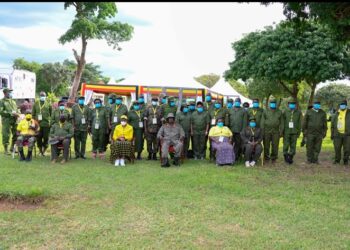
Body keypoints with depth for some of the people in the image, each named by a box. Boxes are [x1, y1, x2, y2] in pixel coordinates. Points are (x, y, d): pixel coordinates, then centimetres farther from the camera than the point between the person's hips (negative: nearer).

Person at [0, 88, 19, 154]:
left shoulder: (13, 101, 17)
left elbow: (17, 109, 23)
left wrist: (17, 114, 2)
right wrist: (10, 113, -17)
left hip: (14, 120, 6)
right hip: (6, 120, -6)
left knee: (16, 134, 5)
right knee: (6, 135, -2)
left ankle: (12, 147, 22)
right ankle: (6, 150, 9)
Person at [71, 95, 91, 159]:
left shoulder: (86, 107, 13)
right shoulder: (74, 107, 6)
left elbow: (89, 117, 13)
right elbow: (72, 117, 3)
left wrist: (88, 125, 4)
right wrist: (73, 125, -4)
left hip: (84, 127, 2)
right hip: (77, 127, -2)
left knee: (83, 141, 3)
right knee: (77, 141, 1)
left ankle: (82, 154, 10)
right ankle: (77, 154, 8)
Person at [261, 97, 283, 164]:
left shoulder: (279, 112, 9)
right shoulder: (265, 111, 6)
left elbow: (281, 122, 9)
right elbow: (262, 122, 4)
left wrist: (281, 131, 1)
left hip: (276, 131, 1)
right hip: (267, 131, -1)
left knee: (275, 146, 1)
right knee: (266, 146, 1)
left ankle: (273, 159, 13)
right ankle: (266, 158, 12)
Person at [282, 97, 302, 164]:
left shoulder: (298, 112, 4)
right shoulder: (285, 112, 3)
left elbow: (300, 123, 6)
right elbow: (282, 122, 3)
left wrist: (299, 132, 1)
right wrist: (282, 131, 0)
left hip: (294, 132, 1)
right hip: (286, 132, -1)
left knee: (293, 146, 3)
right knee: (286, 145, -2)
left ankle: (290, 158, 13)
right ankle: (286, 157, 11)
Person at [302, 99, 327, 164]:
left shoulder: (323, 113, 7)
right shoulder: (309, 112, 1)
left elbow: (325, 123, 11)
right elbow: (305, 123, 4)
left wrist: (324, 132, 7)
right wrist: (304, 131, 0)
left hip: (319, 134, 2)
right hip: (310, 133, -2)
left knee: (317, 148, 3)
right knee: (309, 147, 1)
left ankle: (315, 159, 13)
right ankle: (309, 160, 10)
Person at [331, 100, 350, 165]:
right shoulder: (336, 114, 12)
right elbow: (332, 125, 15)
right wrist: (332, 134, 11)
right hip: (337, 134, 2)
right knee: (337, 148, 1)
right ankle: (337, 160, 15)